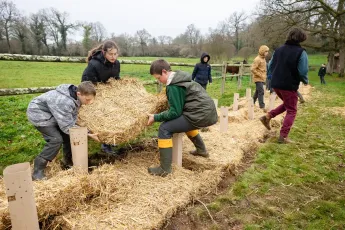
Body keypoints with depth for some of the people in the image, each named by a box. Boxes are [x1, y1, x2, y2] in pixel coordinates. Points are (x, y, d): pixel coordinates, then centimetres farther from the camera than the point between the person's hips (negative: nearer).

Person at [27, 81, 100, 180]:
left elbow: (72, 120, -8)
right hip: (38, 113, -8)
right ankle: (38, 172, -7)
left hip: (51, 113, 8)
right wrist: (87, 134, -28)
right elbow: (68, 127, -31)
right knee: (56, 139, -19)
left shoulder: (75, 97, -13)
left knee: (68, 134, 5)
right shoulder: (65, 102, -39)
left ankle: (67, 160, 25)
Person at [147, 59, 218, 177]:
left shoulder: (173, 86, -14)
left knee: (164, 128, -10)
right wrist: (161, 114, 17)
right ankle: (201, 150, 46)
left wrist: (156, 117, -6)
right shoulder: (180, 77, 15)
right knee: (185, 120, 38)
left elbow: (175, 112, -14)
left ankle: (165, 169, -6)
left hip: (200, 115, -10)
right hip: (207, 111, 10)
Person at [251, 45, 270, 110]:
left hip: (262, 79, 9)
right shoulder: (257, 59, -15)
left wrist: (264, 75, 12)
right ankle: (262, 106, -7)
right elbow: (252, 69, -21)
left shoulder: (263, 59, 13)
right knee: (261, 92, -11)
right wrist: (260, 75, -18)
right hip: (258, 79, -9)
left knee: (257, 91, 16)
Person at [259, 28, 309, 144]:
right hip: (289, 86, -6)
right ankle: (283, 136, 3)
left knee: (287, 104, 27)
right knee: (291, 110, 6)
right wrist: (305, 81, 7)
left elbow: (270, 67, 11)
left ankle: (267, 116, 12)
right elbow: (303, 72, -14)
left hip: (276, 84, 6)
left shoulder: (278, 50, 7)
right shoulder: (301, 52, -10)